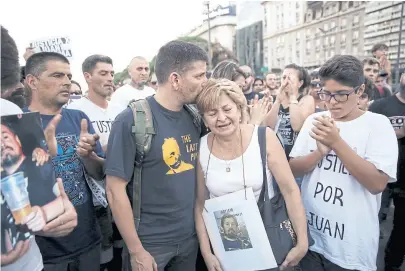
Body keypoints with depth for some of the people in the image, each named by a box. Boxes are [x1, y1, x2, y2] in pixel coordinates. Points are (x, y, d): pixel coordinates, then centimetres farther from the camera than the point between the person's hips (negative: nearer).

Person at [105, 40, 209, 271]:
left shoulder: (195, 118, -1)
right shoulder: (132, 120, -18)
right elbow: (115, 189, -16)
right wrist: (136, 250, -13)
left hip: (190, 237, 6)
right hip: (150, 243, -5)